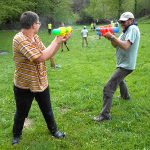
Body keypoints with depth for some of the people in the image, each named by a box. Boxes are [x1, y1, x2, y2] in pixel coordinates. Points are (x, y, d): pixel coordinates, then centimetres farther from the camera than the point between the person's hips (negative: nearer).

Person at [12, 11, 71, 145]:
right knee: (21, 113, 16)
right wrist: (56, 41, -21)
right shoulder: (19, 39, -24)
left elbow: (48, 55, 4)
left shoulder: (35, 37, 2)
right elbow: (41, 57, -31)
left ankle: (54, 130, 44)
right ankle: (16, 135, 41)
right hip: (24, 86, -6)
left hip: (41, 83, 6)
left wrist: (60, 41, -7)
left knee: (47, 110, 21)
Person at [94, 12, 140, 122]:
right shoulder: (126, 30, 13)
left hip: (126, 65, -11)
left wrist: (112, 37, -29)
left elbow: (125, 46, -31)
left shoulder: (133, 29, -17)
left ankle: (105, 114, -12)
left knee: (108, 88, -16)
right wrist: (110, 37, -12)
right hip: (123, 63, 11)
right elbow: (116, 45, 6)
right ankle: (125, 96, 61)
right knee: (120, 79, 38)